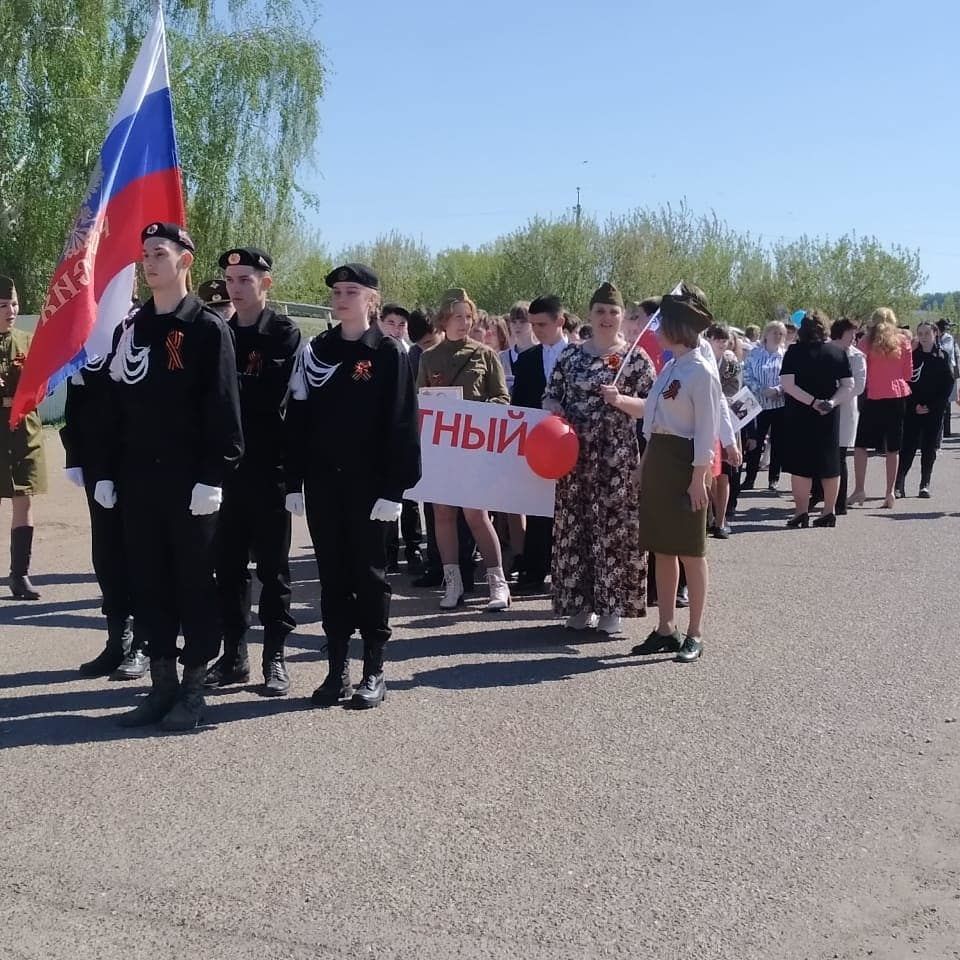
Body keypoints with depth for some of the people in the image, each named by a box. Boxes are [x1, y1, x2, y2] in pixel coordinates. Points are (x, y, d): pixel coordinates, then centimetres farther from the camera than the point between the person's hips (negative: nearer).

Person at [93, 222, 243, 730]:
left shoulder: (208, 328, -5)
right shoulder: (129, 329, 12)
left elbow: (222, 409, -10)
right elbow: (114, 406, 12)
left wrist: (212, 478, -16)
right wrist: (105, 472, 8)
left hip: (189, 482, -5)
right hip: (138, 481, 6)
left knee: (194, 581, 4)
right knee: (148, 582, 10)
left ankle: (193, 688, 14)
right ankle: (161, 684, 21)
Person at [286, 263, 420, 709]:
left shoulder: (388, 353, -3)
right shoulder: (315, 351, 8)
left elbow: (401, 423, -7)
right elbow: (297, 418, 7)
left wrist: (394, 488, -13)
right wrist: (294, 481, 2)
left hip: (367, 482, -4)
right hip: (323, 481, 4)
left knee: (368, 572, 3)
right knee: (331, 573, 8)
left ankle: (374, 672, 12)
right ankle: (337, 668, 17)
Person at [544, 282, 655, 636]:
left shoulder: (635, 358, 1)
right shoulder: (570, 354, 9)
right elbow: (550, 397, 13)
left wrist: (620, 400, -18)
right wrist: (555, 414, -8)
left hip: (617, 457, -3)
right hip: (575, 454, 3)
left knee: (614, 528, -2)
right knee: (575, 526, 4)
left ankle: (612, 607, 8)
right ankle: (581, 605, 15)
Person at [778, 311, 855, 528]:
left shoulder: (795, 351, -8)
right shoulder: (838, 351, 2)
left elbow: (786, 384, -17)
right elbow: (849, 386, 0)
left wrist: (813, 401, -15)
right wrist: (832, 402, -9)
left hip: (800, 416, -3)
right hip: (829, 418, 4)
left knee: (800, 464, 2)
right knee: (829, 463, 12)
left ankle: (802, 512, 1)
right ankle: (829, 512, 17)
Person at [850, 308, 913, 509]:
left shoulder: (868, 342, -2)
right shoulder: (903, 342, 4)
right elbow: (908, 374, 7)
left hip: (874, 396, -2)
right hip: (898, 396, 2)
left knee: (861, 444, 5)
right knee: (893, 447, 5)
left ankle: (859, 489, -3)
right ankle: (890, 492, 5)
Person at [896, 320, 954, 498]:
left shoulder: (942, 357, 4)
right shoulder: (912, 355, 3)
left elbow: (948, 384, 2)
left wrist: (932, 406, -7)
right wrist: (915, 405, -10)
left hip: (934, 410, 1)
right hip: (912, 409, -1)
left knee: (929, 448, 4)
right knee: (908, 447, -5)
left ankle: (925, 485, 12)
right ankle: (899, 485, -5)